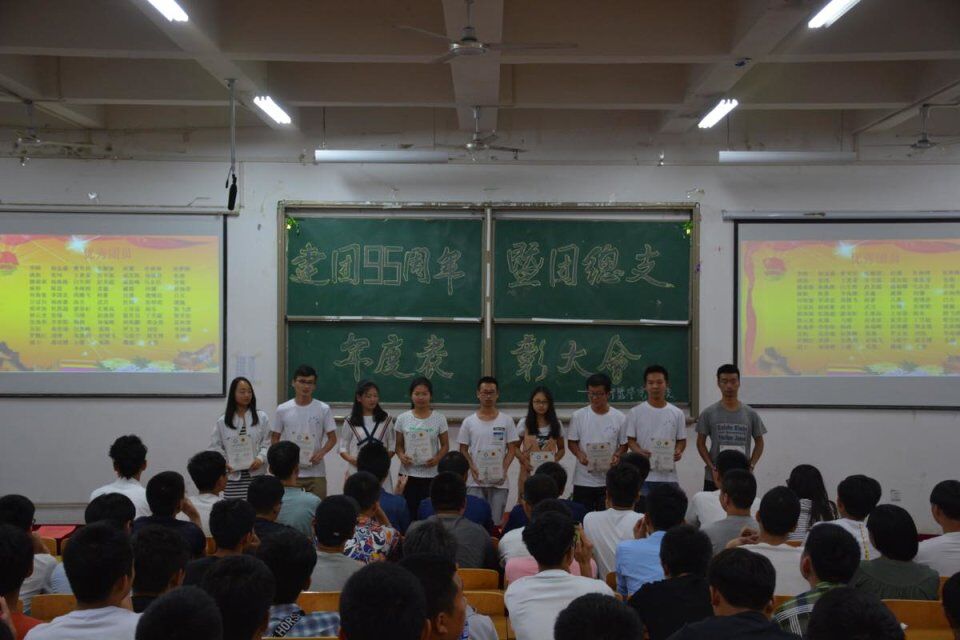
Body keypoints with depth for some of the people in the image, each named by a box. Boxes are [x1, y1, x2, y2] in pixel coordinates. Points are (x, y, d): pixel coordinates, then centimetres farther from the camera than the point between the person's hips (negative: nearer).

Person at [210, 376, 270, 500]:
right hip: (232, 476, 0)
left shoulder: (261, 418, 5)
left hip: (255, 475, 0)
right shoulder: (222, 421, 7)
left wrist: (261, 458, -13)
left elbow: (268, 443, 3)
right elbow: (215, 447, 7)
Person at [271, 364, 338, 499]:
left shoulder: (324, 409, -1)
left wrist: (321, 452, -15)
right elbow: (275, 438, 10)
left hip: (316, 473, -1)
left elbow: (332, 438, 3)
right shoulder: (283, 410, 2)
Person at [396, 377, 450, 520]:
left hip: (431, 475, -1)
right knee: (409, 513, 2)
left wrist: (437, 458, -15)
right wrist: (401, 456, -13)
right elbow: (399, 445, 9)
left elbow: (445, 445, 4)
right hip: (408, 474, 1)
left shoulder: (439, 418, 0)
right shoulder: (403, 418, 2)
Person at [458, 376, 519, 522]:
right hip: (476, 482, 0)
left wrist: (504, 469, -11)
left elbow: (512, 449, 3)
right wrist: (472, 467, -10)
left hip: (499, 482, 0)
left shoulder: (506, 421, 3)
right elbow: (463, 450, 6)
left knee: (496, 522, 4)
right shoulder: (469, 421, 4)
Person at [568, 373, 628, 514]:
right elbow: (572, 442, 4)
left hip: (609, 481, 0)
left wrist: (616, 456, -14)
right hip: (583, 480, 0)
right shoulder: (578, 416, 0)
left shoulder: (620, 418, 1)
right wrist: (579, 454, -16)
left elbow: (624, 444, 6)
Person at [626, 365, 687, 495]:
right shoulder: (635, 413, 0)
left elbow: (682, 440, 11)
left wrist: (679, 451, -11)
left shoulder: (677, 413, 6)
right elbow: (630, 440, 1)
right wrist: (639, 451, -19)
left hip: (669, 477, 2)